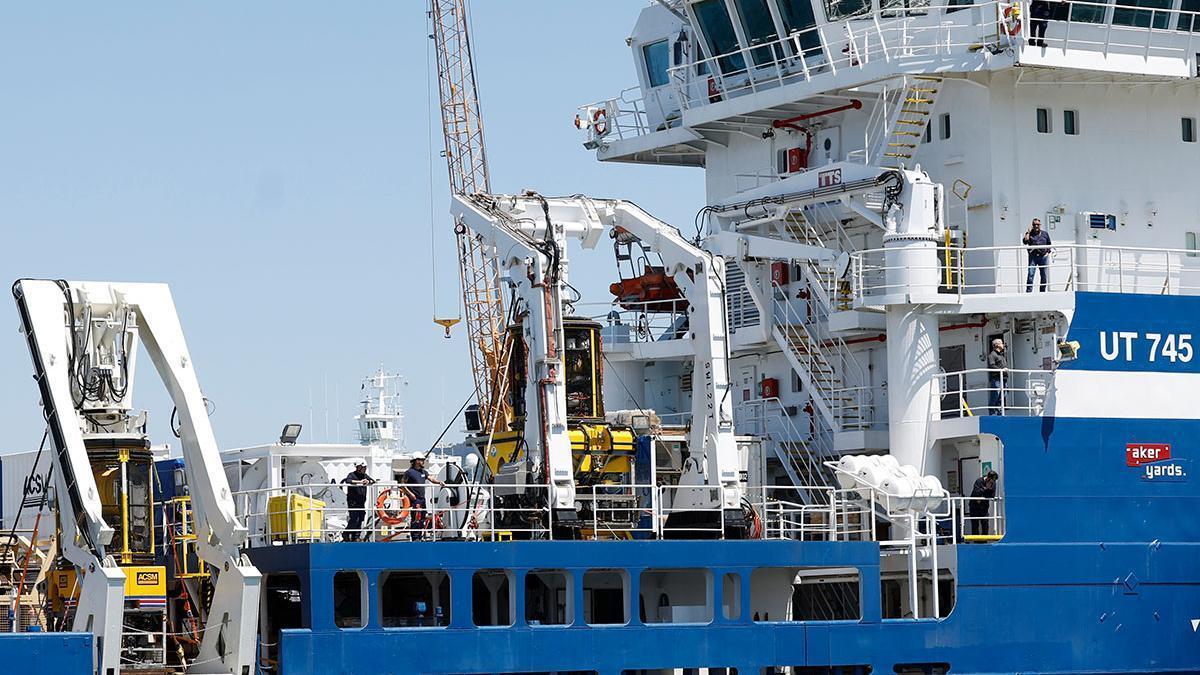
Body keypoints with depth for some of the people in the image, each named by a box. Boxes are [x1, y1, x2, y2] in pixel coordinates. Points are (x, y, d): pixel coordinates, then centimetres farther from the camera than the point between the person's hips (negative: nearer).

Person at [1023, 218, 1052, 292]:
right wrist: (1028, 232, -11)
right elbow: (1025, 241, -13)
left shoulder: (1045, 234, 13)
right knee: (1030, 274, -12)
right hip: (1033, 256, -3)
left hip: (1043, 256, 3)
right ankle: (1028, 291, -10)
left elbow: (1049, 245, 21)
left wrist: (1047, 252, 7)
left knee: (1045, 276, 4)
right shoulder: (1030, 233, 5)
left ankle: (1043, 291, 13)